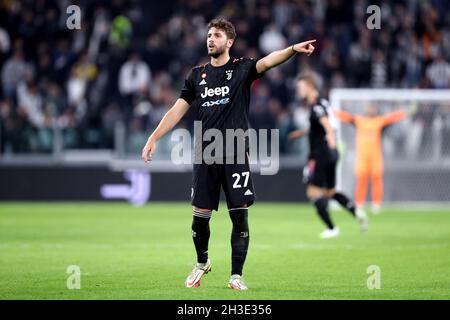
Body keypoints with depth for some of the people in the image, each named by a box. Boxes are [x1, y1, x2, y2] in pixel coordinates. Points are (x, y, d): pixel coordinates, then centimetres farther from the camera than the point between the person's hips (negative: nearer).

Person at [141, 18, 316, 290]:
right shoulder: (197, 75, 11)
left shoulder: (241, 68, 1)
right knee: (201, 214, 5)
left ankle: (237, 275, 3)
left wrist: (293, 49, -39)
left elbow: (267, 62, -19)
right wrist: (154, 138, 4)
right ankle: (202, 262, 30)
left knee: (240, 215, -5)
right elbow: (178, 110, 13)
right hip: (206, 155, 3)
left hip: (236, 154, -3)